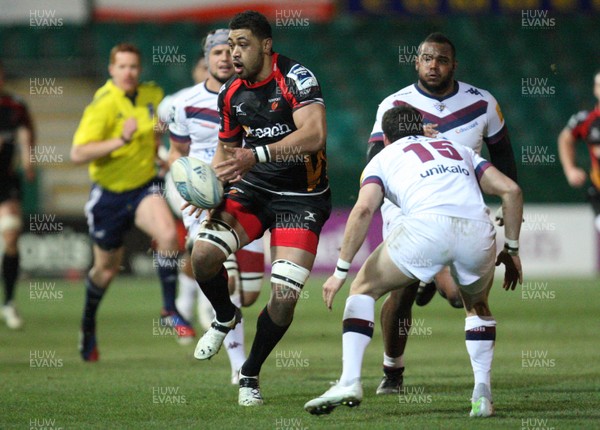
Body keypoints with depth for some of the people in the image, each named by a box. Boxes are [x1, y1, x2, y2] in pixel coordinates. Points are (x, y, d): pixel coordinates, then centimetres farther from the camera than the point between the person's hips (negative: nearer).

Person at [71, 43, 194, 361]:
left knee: (168, 234, -26)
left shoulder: (152, 95, -1)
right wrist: (120, 141, -37)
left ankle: (169, 311, -12)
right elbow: (77, 154, -29)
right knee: (107, 268, 11)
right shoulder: (102, 106, -20)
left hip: (144, 186, 3)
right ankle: (88, 325, 40)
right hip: (109, 192, -3)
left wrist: (162, 152, 7)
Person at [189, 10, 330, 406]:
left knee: (284, 299, -14)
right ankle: (226, 318, 12)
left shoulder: (296, 78, -16)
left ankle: (250, 375, 11)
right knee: (203, 255, -21)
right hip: (251, 190, 5)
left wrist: (258, 155, -38)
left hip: (302, 198, -5)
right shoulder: (232, 94, 5)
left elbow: (314, 135, -30)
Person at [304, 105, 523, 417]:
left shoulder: (383, 158, 25)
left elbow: (364, 210, 7)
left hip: (427, 225, -3)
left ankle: (350, 381, 4)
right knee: (477, 306, 31)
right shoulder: (458, 149, 36)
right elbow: (510, 190, 24)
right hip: (478, 229, 3)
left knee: (365, 288, 18)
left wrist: (340, 271, 9)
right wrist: (512, 250, 29)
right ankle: (482, 392, 13)